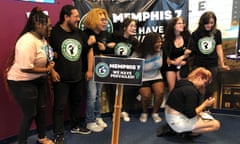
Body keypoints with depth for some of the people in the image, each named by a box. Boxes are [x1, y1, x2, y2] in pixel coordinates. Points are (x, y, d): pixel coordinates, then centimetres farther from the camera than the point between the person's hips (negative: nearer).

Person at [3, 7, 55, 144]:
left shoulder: (42, 38, 2)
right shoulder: (27, 41, -27)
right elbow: (25, 67, -31)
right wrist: (46, 70, -21)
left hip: (38, 80, 9)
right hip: (22, 82, -9)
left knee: (41, 109, 17)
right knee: (30, 114, 0)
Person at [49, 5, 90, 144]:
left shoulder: (79, 33, 7)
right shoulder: (55, 32, -12)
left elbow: (86, 51, 18)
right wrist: (52, 71, -17)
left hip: (78, 76, 6)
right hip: (61, 78, -6)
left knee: (76, 102, 19)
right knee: (60, 106, 1)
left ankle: (76, 125, 37)